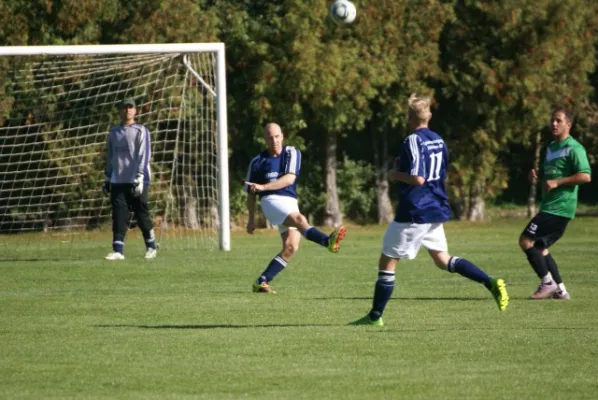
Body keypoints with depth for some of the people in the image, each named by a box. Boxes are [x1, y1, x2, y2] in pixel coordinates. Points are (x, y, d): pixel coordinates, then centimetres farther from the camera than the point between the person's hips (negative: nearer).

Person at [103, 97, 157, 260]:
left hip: (136, 181, -4)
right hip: (118, 181, 4)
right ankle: (118, 250, -7)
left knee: (142, 215, 1)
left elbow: (144, 155, -8)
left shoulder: (141, 131, -1)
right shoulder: (114, 132, 15)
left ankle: (151, 246, 15)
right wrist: (107, 178, 17)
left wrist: (140, 177, -17)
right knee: (119, 215, -4)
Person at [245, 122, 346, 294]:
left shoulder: (292, 153, 7)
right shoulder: (257, 162, 10)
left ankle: (262, 281, 1)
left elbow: (290, 178, -10)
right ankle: (328, 241, -60)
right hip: (272, 201, -3)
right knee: (299, 219, -31)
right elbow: (251, 193, 20)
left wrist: (263, 187, -18)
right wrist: (251, 219, 18)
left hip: (290, 202, 3)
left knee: (291, 247, -9)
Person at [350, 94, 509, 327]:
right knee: (443, 260, 14)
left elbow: (418, 178, -24)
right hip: (437, 211, 8)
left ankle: (375, 316, 6)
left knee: (387, 262, 2)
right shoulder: (439, 141, 10)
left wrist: (395, 174, -7)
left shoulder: (413, 142, -15)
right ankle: (491, 284, -3)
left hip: (414, 213, -8)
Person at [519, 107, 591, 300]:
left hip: (560, 206, -10)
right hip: (550, 205, 10)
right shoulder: (551, 148, 18)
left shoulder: (574, 148, -11)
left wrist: (557, 182, -22)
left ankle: (548, 283, -8)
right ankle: (560, 290, 14)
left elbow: (585, 176, -21)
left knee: (526, 240, -12)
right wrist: (536, 175, 7)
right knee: (540, 247, 11)